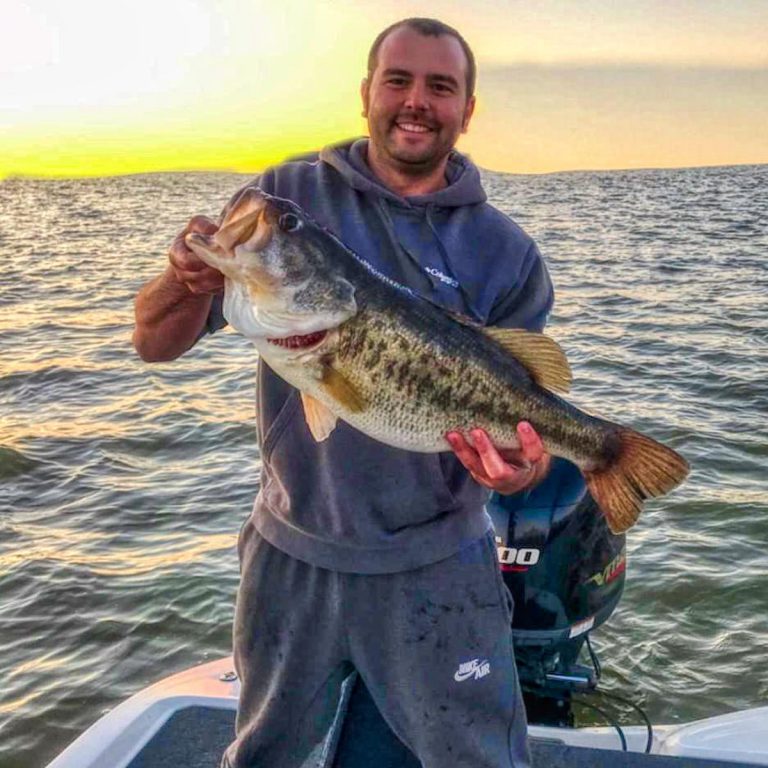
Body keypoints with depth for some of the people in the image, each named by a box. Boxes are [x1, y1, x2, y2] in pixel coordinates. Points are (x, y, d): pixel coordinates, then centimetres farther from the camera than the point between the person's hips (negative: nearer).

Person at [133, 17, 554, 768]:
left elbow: (520, 407, -3)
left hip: (434, 564, -1)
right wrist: (191, 281, -29)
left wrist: (526, 461, -27)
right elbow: (155, 342, -6)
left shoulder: (506, 253, -5)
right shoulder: (287, 197, -5)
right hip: (291, 552, 2)